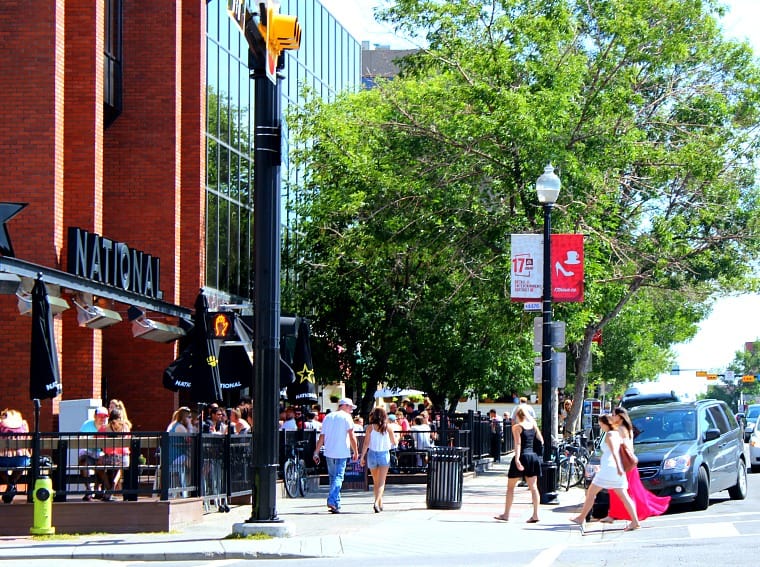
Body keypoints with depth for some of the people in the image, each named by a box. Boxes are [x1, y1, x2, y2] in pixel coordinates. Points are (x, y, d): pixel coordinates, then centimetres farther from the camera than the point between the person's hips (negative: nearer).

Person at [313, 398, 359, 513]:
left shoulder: (328, 417, 13)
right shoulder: (346, 417, -3)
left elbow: (322, 436, 11)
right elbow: (352, 436, -10)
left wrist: (316, 452, 14)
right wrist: (355, 452, -4)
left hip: (329, 452, 5)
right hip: (342, 452, -5)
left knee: (333, 477, 14)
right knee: (338, 477, -6)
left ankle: (337, 503, 15)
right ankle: (332, 500, -22)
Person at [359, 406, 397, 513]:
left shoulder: (370, 427, -4)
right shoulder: (388, 428, -4)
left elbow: (366, 443, -6)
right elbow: (394, 442, 5)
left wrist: (362, 457, -1)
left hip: (372, 454, 1)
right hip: (384, 455, -1)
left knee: (375, 482, 17)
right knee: (381, 482, -4)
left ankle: (380, 503, 24)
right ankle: (377, 502, -23)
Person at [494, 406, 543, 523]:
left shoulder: (517, 427, -7)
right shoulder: (533, 425, 8)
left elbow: (518, 444, -16)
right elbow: (541, 440, 10)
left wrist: (517, 459, -22)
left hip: (522, 456, -5)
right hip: (533, 456, 5)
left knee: (510, 487, 6)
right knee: (533, 487, 4)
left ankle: (506, 514, 8)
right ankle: (535, 514, -4)